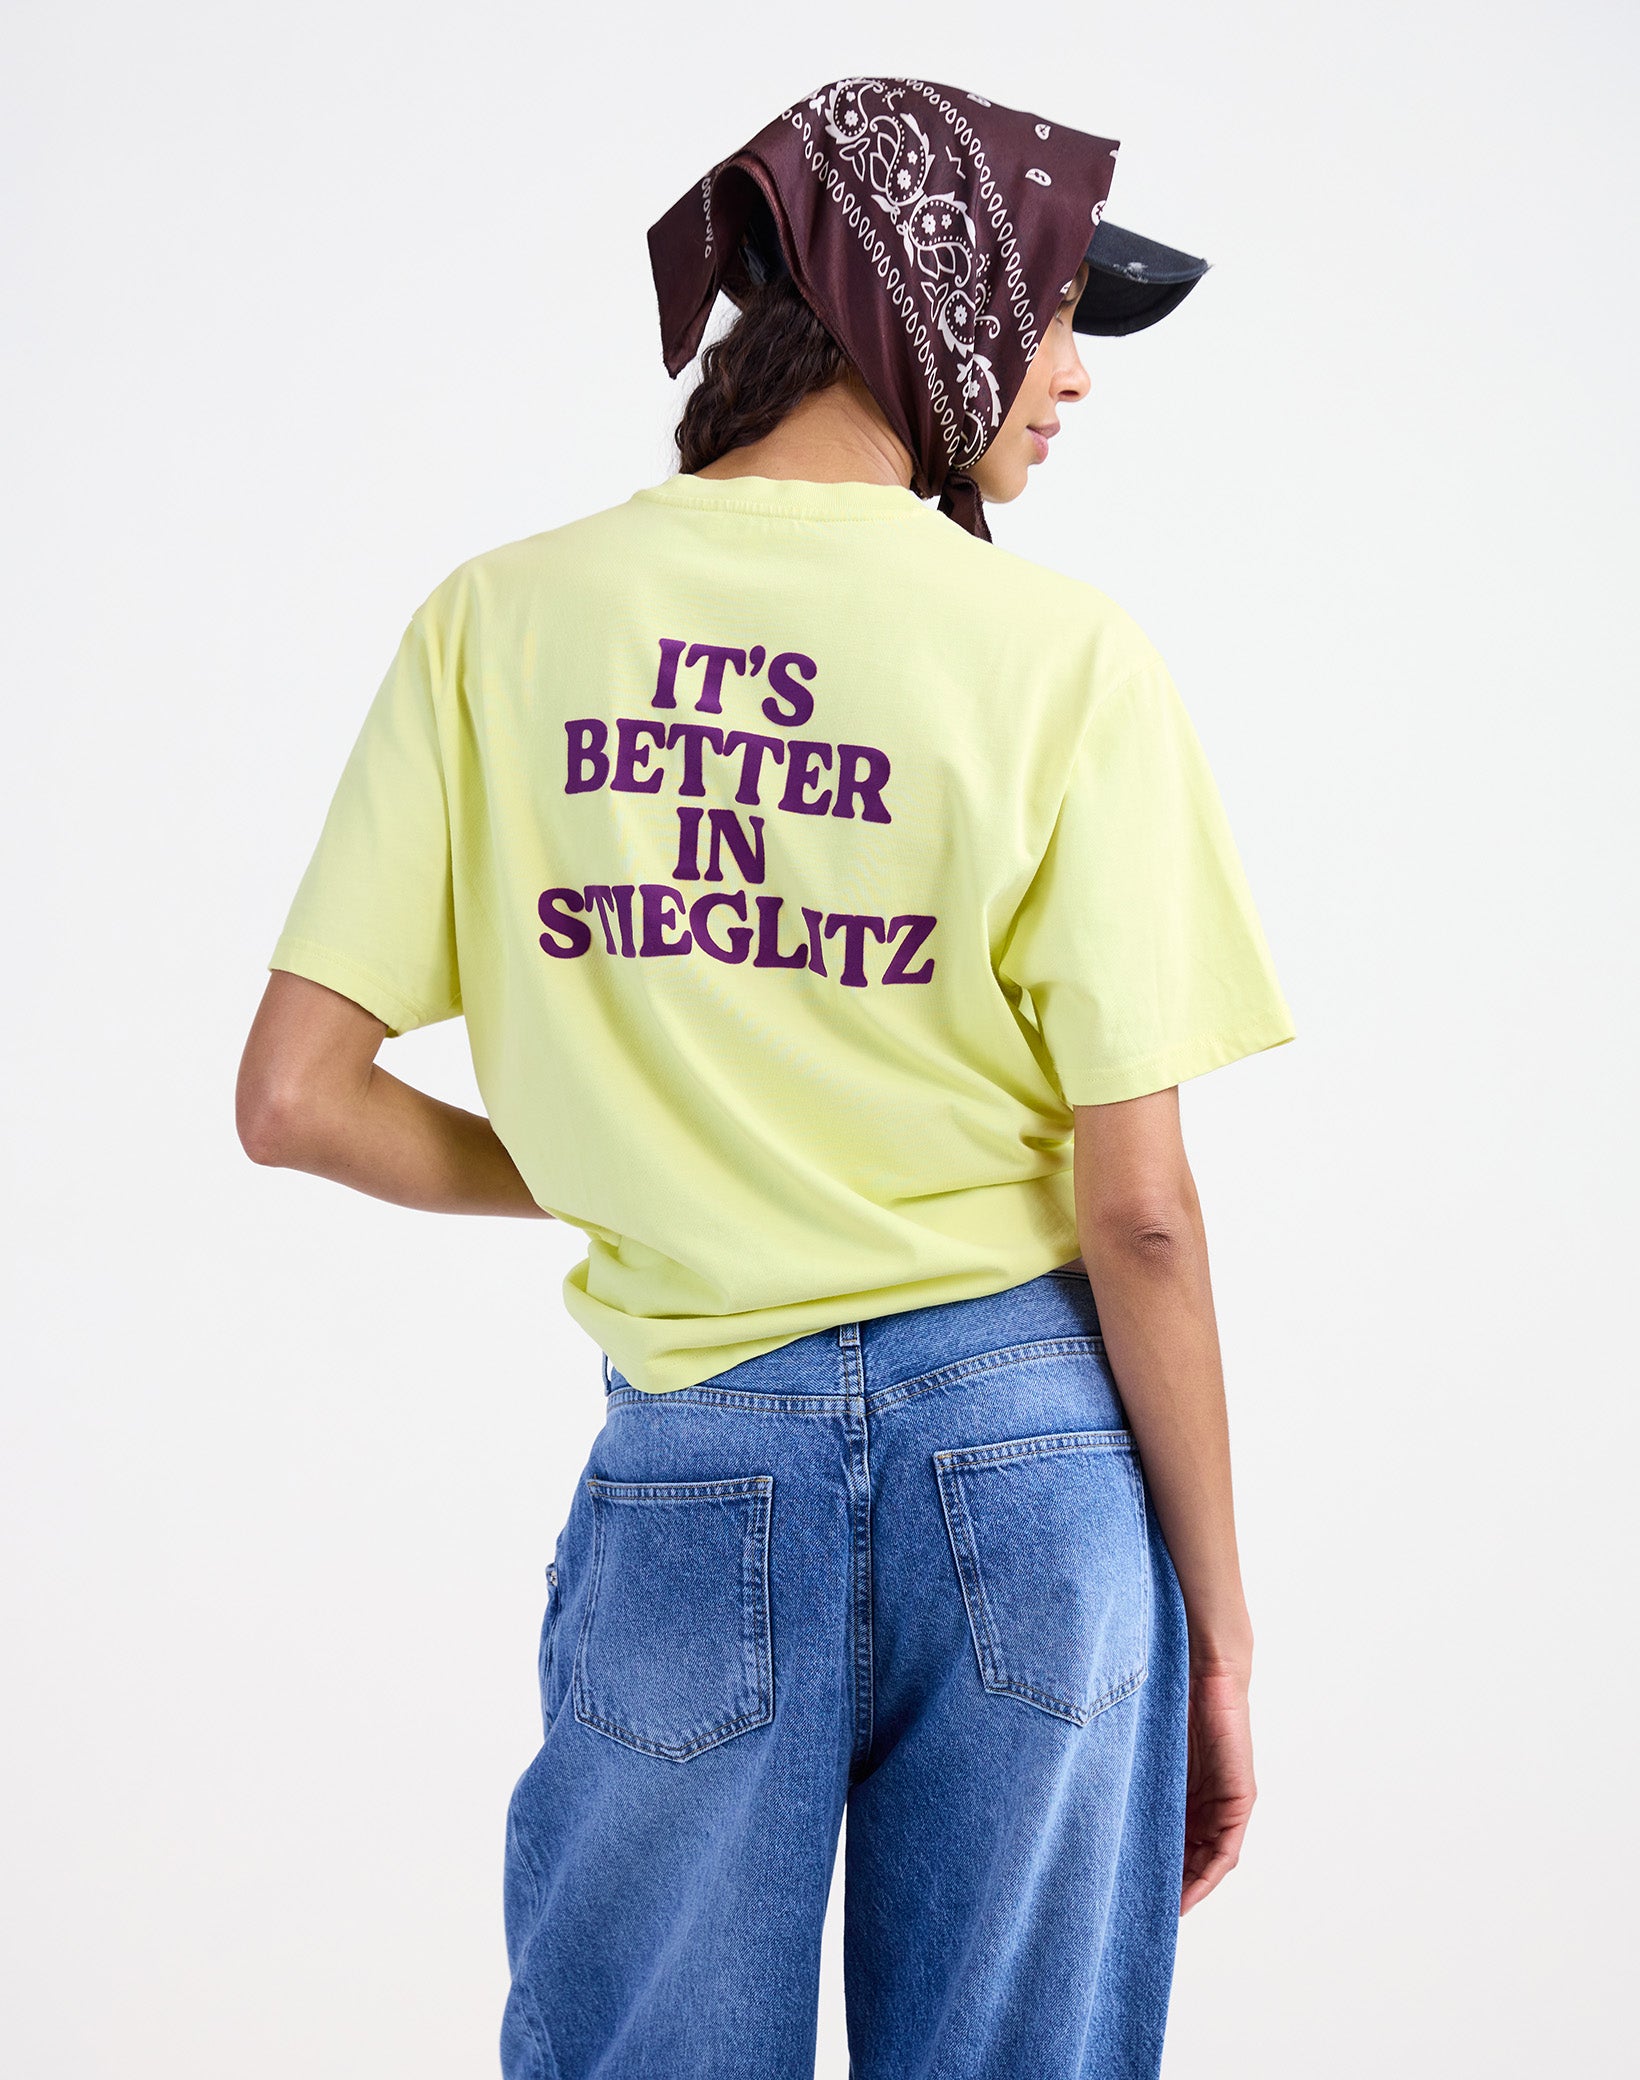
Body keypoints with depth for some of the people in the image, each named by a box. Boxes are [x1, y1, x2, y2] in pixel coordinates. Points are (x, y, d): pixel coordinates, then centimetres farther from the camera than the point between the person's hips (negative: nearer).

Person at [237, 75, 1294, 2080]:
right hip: (1034, 1454, -1)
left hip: (696, 1464, 2)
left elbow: (291, 1101, -3)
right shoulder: (1064, 653, -8)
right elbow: (1138, 1213, -8)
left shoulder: (499, 621, -1)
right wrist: (1219, 1627, 2)